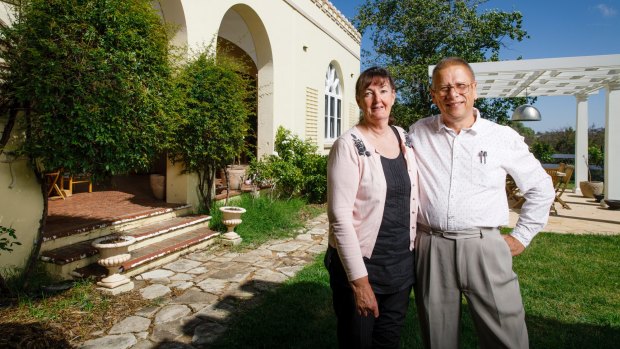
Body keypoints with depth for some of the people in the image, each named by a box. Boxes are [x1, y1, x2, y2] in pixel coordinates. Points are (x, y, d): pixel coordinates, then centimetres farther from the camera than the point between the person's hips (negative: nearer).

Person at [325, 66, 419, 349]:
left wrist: (414, 251, 9)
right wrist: (359, 279, -19)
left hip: (402, 263, 5)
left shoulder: (405, 139, 4)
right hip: (361, 264, -5)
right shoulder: (349, 145, -15)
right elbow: (340, 217, -18)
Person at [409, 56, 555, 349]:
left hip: (484, 247, 0)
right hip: (430, 247, 1)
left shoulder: (504, 138, 2)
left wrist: (521, 237, 9)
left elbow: (541, 188, 12)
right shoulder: (417, 133, 5)